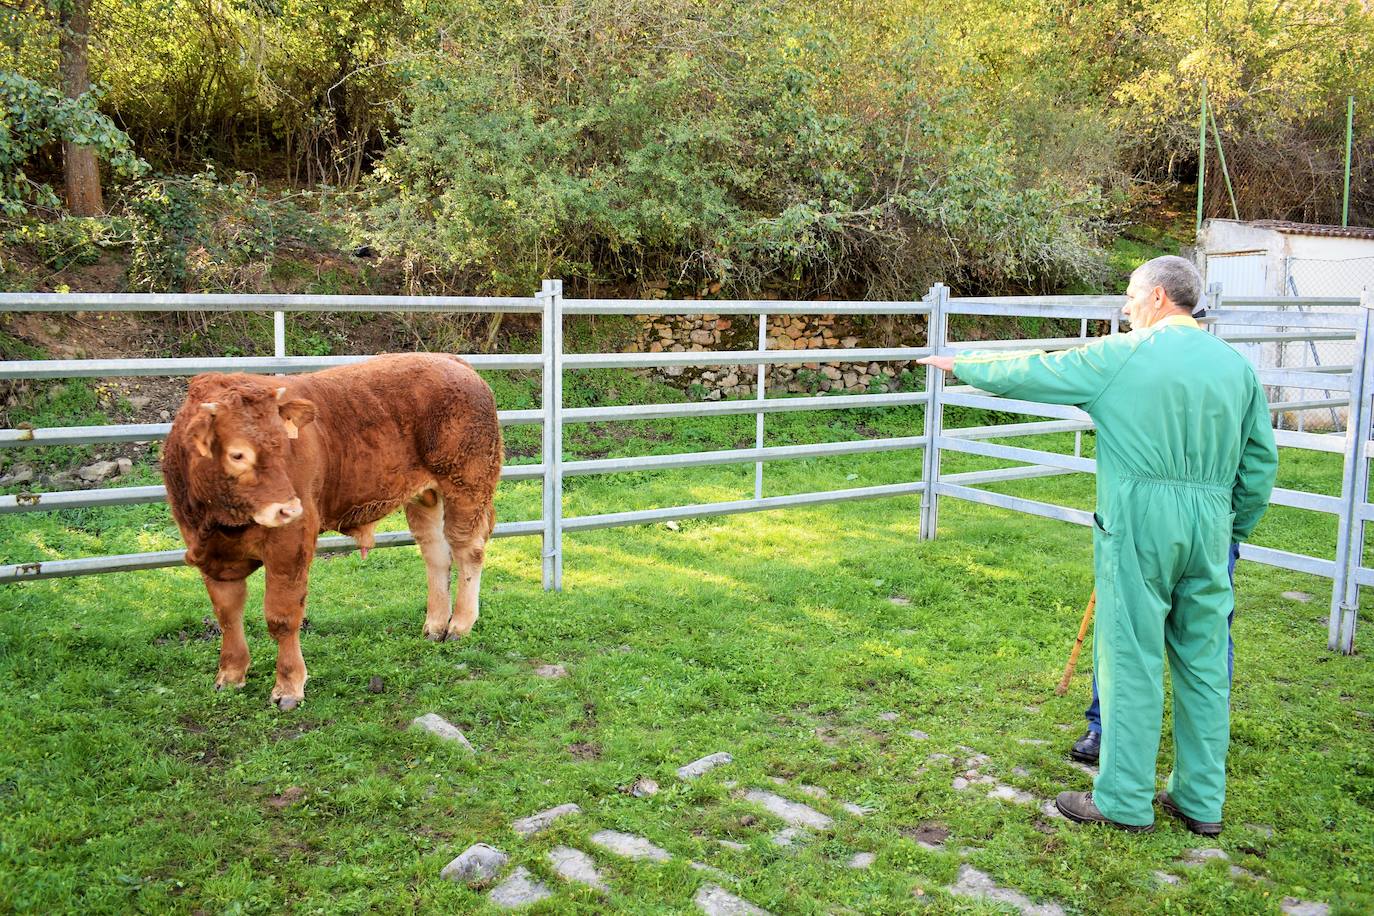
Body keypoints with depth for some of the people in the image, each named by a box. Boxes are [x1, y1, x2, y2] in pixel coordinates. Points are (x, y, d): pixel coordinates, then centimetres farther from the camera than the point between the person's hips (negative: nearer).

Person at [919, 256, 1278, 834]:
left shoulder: (1123, 356, -5)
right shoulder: (1236, 364, 10)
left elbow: (1031, 372, 3)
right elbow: (1260, 460, 13)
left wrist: (962, 365, 18)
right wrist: (1235, 528, 24)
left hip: (1139, 523, -5)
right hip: (1209, 526, 5)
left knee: (1132, 661, 1)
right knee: (1205, 663, 12)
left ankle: (1123, 802, 10)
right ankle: (1202, 802, 22)